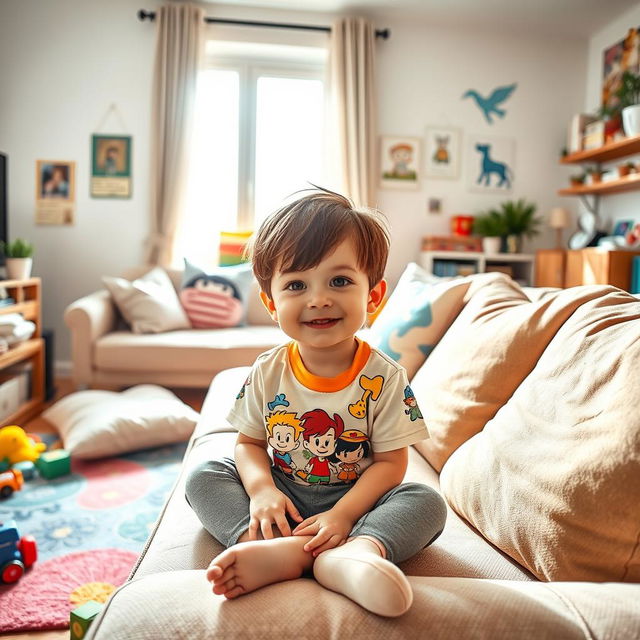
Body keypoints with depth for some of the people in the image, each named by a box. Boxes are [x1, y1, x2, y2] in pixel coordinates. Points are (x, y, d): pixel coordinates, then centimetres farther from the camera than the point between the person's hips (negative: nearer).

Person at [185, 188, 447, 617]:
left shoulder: (384, 378, -14)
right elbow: (250, 442, 1)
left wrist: (343, 514, -25)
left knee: (428, 503, -24)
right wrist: (262, 488, -21)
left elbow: (391, 462, -12)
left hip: (354, 498, -2)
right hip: (282, 498, 3)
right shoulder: (267, 372, -7)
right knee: (203, 477, -15)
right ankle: (281, 550, -35)